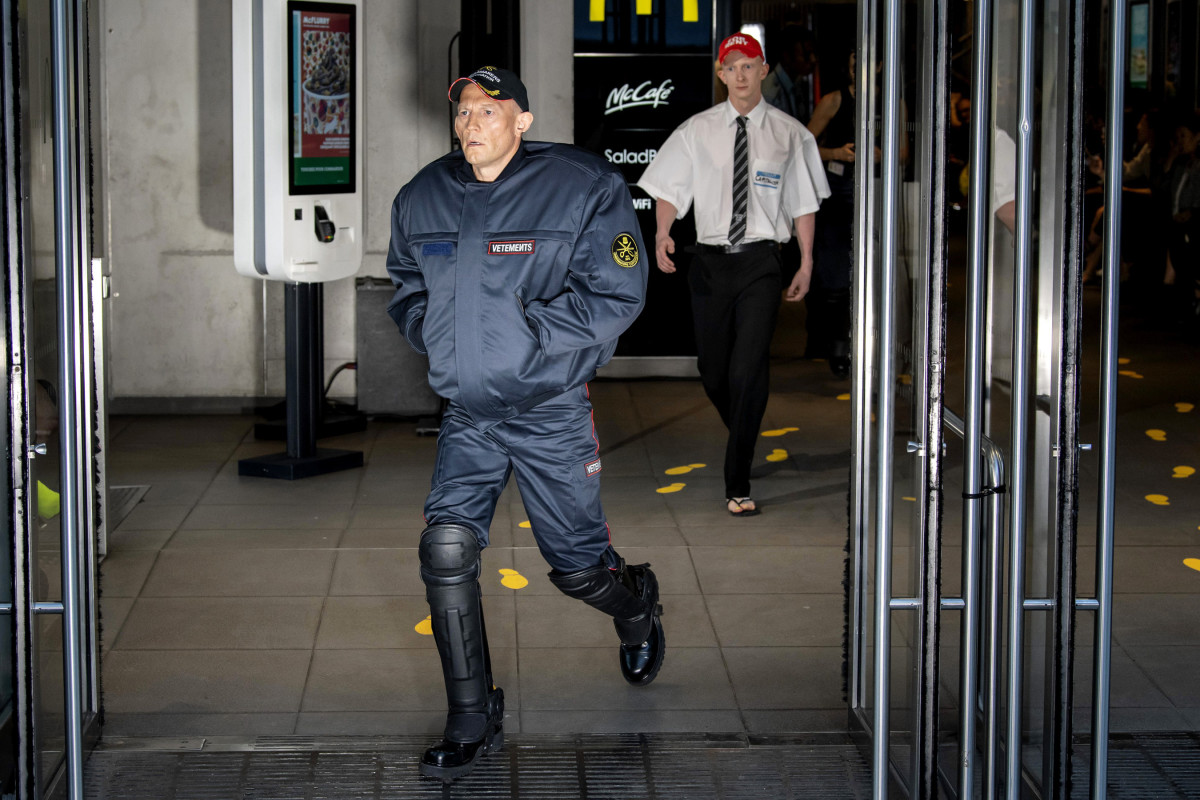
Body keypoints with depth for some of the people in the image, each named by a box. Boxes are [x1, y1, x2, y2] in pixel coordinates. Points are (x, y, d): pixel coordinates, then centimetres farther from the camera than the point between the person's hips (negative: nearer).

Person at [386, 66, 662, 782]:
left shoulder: (585, 188, -11)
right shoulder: (421, 199, 3)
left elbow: (615, 296, -14)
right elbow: (406, 287, 20)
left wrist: (525, 331, -20)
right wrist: (435, 335, 1)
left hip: (552, 408, -3)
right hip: (467, 411, 4)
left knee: (578, 567, 7)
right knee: (447, 547, -11)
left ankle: (639, 605, 46)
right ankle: (473, 724, 0)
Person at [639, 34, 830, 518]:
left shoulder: (790, 134, 3)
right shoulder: (697, 131, 5)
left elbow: (804, 203, 8)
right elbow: (670, 188, 2)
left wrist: (806, 264, 6)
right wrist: (663, 233, -16)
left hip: (760, 263, -2)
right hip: (710, 260, 2)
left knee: (748, 373, -13)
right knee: (713, 373, 10)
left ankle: (737, 485, -6)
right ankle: (744, 439, 39)